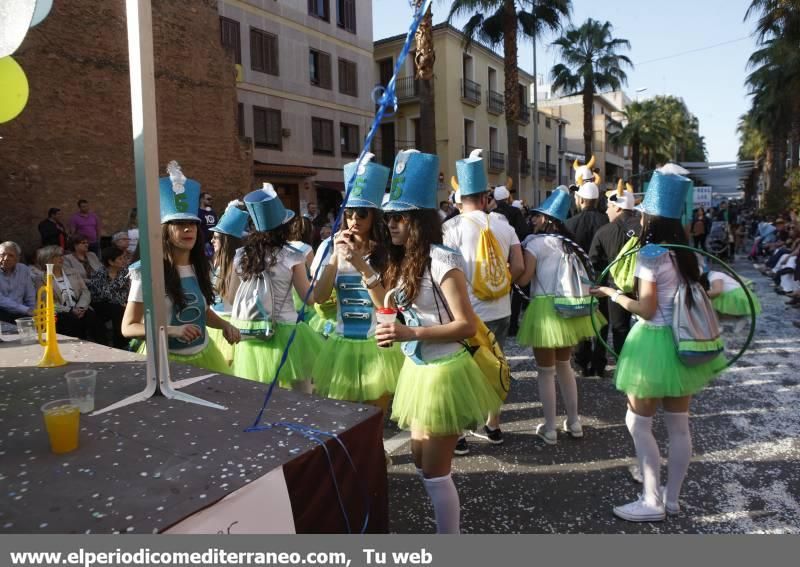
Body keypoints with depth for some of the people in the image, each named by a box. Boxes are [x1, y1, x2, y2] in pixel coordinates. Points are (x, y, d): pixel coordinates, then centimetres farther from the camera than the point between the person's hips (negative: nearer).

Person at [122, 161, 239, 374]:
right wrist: (172, 330, -26)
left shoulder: (200, 268, 2)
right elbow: (128, 327, -12)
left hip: (203, 354, 5)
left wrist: (225, 325, -3)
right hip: (166, 357, -5)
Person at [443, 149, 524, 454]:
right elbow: (518, 267, -1)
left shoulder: (453, 226, -11)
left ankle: (457, 434, 13)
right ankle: (493, 427, 30)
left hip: (469, 313, -4)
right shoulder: (504, 224, 3)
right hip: (500, 310, 5)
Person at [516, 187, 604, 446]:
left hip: (546, 309, -7)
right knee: (564, 366, 20)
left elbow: (522, 278, -15)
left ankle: (549, 429, 10)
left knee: (546, 371, 3)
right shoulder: (568, 243, 12)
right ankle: (574, 422, 27)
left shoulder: (535, 242, -11)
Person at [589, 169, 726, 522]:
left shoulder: (651, 254, -16)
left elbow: (646, 310, -18)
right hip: (682, 341, 8)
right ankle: (672, 497, 26)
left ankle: (652, 502, 9)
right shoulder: (685, 252, 8)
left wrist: (612, 294, -8)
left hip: (656, 342, -8)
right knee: (678, 424, 13)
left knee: (638, 423, 3)